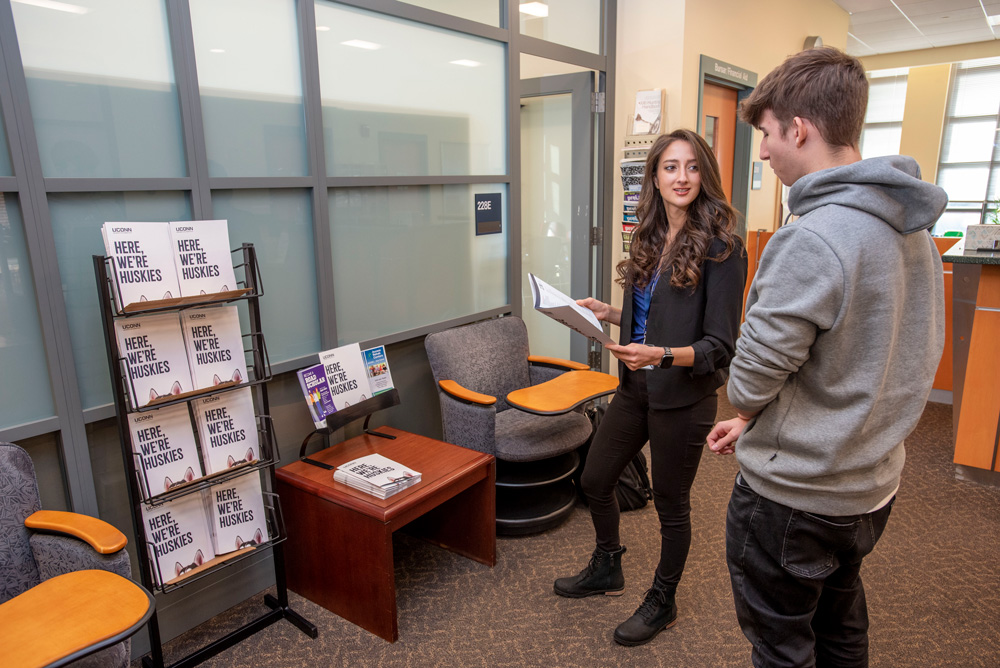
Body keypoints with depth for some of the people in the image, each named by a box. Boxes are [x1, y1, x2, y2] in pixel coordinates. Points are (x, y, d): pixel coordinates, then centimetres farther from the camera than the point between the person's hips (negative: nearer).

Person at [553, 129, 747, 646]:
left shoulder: (720, 246, -16)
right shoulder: (650, 238, 5)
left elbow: (719, 345, -18)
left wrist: (661, 355, -32)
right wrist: (608, 312, 1)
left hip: (684, 396, -7)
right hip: (636, 387, 7)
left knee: (671, 504, 12)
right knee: (594, 479, 18)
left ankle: (662, 602, 38)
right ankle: (607, 569, 45)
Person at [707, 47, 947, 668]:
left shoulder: (813, 239, -28)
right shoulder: (912, 227, 3)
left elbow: (753, 373, -22)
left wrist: (746, 409, 3)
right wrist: (754, 421, 11)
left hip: (794, 493, -8)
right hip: (872, 481, 9)